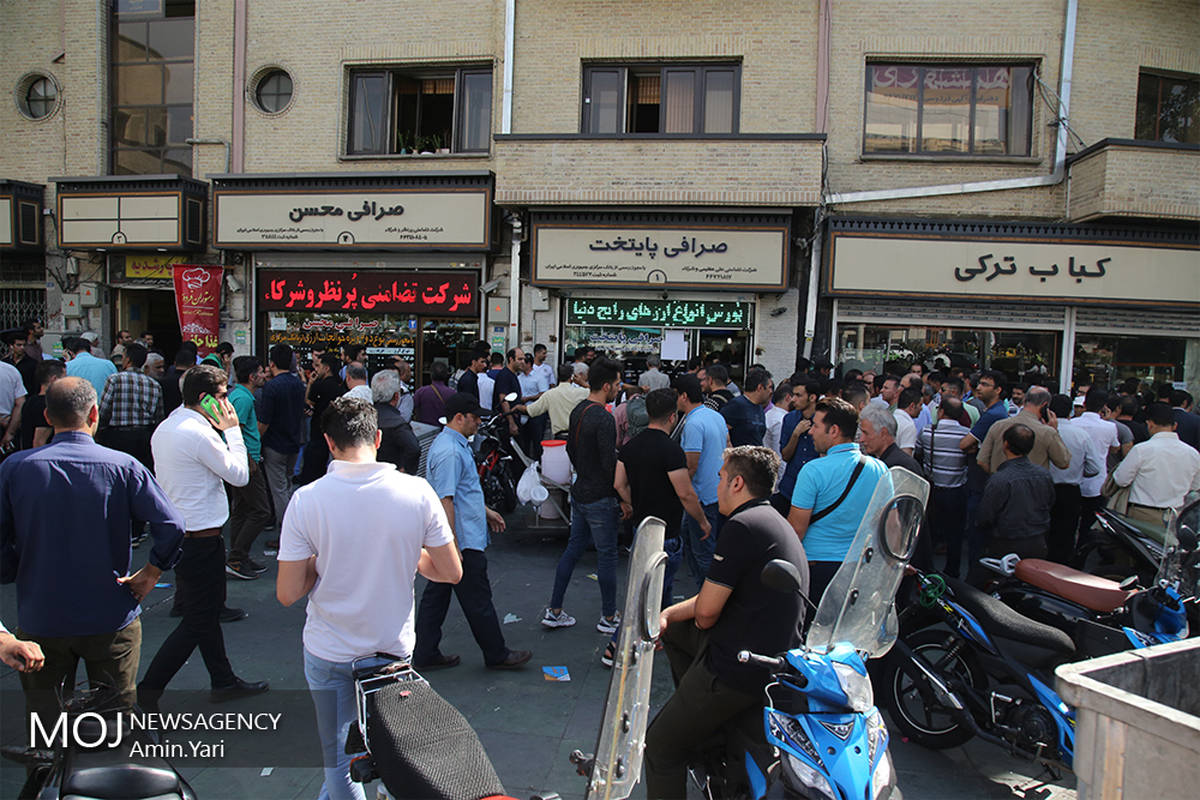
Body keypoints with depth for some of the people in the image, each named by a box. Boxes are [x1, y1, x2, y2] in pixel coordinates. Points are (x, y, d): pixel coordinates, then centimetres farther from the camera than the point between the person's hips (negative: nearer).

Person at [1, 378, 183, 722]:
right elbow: (171, 526, -18)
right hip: (111, 617, -1)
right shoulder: (122, 466, -13)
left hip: (39, 620, 1)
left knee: (42, 714, 19)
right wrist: (151, 573, -4)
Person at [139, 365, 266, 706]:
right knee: (198, 621, 2)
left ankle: (224, 680, 31)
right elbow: (240, 475, -12)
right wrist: (232, 430, -7)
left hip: (176, 533, 10)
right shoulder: (199, 433, -22)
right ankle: (147, 689, 8)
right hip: (199, 540, -10)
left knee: (208, 611, 19)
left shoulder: (165, 428, 9)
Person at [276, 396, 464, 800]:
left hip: (329, 652, -1)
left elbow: (287, 594, -13)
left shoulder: (307, 499, -17)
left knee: (338, 761, 18)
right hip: (394, 647, 1)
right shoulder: (417, 491, -14)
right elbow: (451, 572, -7)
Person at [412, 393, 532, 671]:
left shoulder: (456, 445, 13)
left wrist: (485, 511, 29)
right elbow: (445, 500, -25)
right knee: (477, 599, 3)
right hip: (463, 539, -11)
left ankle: (426, 654, 25)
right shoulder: (449, 452, -21)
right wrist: (453, 545, -25)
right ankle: (496, 654, 17)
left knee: (437, 594, 15)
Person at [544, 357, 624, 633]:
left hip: (579, 493, 9)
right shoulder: (604, 419, -22)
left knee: (573, 548, 16)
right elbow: (611, 463, -23)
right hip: (600, 498, -9)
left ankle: (554, 611, 21)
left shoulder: (577, 411, 6)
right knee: (606, 555, 4)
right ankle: (608, 617, 17)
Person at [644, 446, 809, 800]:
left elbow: (707, 610, -18)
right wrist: (666, 614, 6)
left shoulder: (743, 525, -19)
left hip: (738, 669, -10)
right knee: (674, 629, 27)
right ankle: (697, 714, 33)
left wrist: (701, 623, 7)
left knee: (660, 749, 2)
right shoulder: (775, 522, 13)